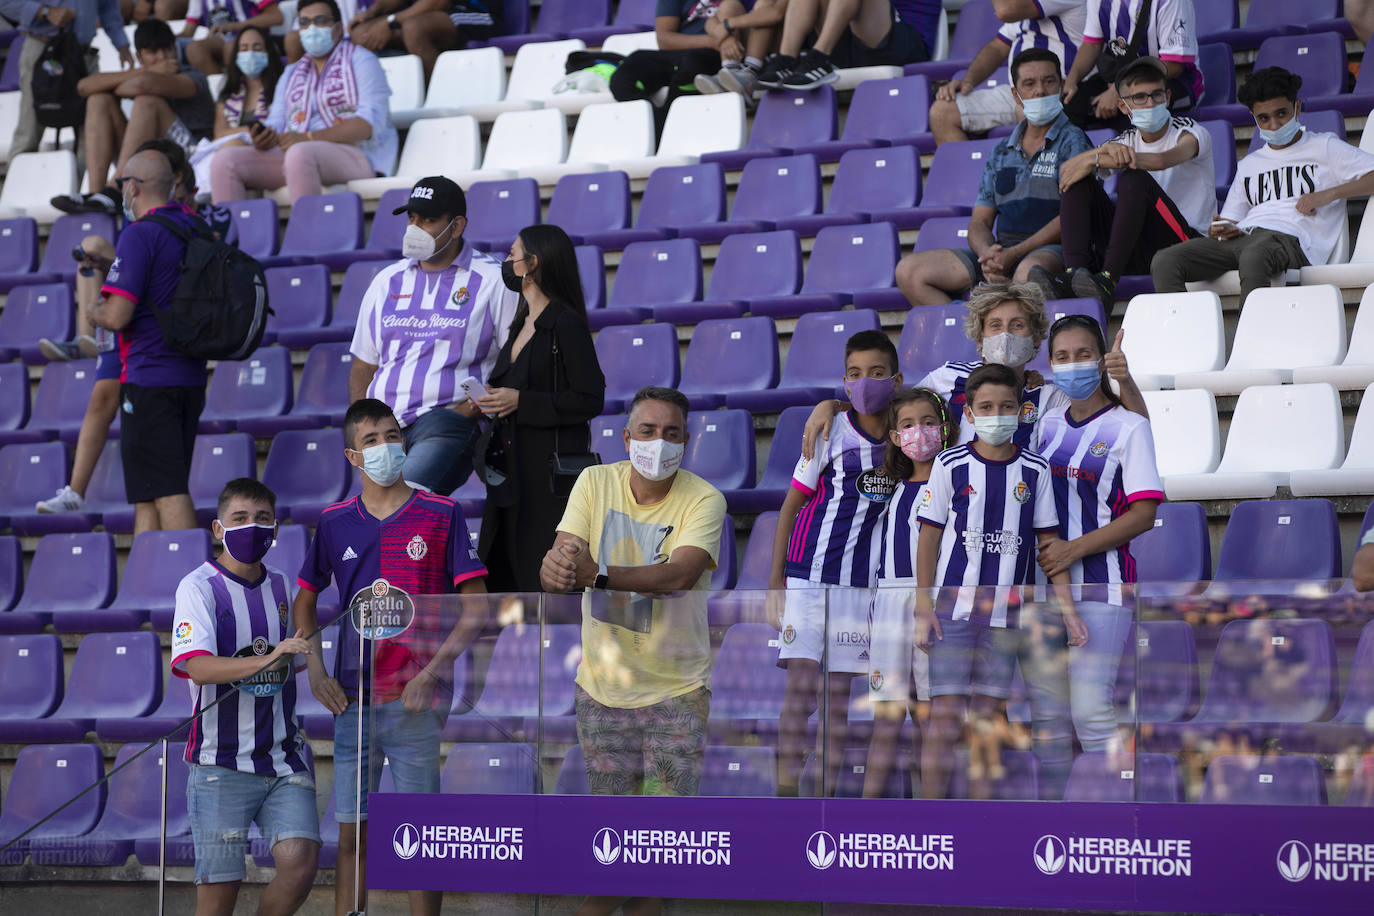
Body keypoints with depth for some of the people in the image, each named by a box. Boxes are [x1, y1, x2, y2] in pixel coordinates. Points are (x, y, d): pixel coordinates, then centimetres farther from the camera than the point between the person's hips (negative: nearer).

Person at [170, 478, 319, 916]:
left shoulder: (282, 587, 14)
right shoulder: (199, 587, -5)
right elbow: (197, 666, -22)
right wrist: (266, 660, -33)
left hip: (283, 759, 4)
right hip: (222, 762, -4)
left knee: (300, 862, -13)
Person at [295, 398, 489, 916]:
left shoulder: (442, 515, -1)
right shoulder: (335, 522, 8)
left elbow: (477, 608, -2)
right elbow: (306, 601, 20)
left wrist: (431, 672, -11)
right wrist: (315, 671, 6)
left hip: (415, 700, -3)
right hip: (352, 698, 3)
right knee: (352, 833, 6)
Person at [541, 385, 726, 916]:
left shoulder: (704, 500, -14)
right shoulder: (595, 483, -5)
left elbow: (680, 573, -30)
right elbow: (561, 563, -14)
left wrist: (594, 573, -44)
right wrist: (555, 567, -41)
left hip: (677, 690, -2)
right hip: (602, 686, 2)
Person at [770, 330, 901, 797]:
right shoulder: (831, 432, -7)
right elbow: (791, 505, -2)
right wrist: (774, 581, -4)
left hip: (863, 581, 3)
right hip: (810, 576, -3)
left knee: (840, 689, 6)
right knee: (801, 685, -9)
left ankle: (829, 792, 11)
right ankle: (786, 788, -7)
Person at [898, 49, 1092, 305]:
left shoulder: (1073, 142, 3)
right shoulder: (1001, 151, 22)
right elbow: (980, 221, 18)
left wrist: (1014, 254, -18)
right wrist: (988, 254, -8)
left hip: (1050, 249, -6)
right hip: (1001, 252, 6)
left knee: (1029, 271, -44)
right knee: (909, 270, -12)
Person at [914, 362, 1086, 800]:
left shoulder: (1035, 471, 4)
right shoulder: (950, 465, -2)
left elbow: (1048, 541, 9)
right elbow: (929, 536, 0)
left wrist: (1067, 608, 3)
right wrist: (923, 607, -6)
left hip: (1006, 614, 2)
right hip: (954, 606, -2)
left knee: (986, 719, 6)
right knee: (944, 717, -6)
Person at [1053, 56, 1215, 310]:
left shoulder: (1191, 132, 1)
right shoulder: (1126, 141, 14)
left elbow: (1163, 160, -24)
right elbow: (1067, 167, -6)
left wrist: (1094, 160, -24)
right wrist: (1107, 150, -29)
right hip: (1137, 253, 5)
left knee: (1133, 179, -28)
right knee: (1077, 180, -9)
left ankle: (1108, 280, -39)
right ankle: (1075, 272, -31)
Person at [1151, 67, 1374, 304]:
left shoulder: (1325, 148, 18)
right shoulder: (1248, 165, 33)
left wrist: (1330, 194, -6)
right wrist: (1218, 231, 2)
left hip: (1289, 237, -5)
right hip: (1242, 235, 5)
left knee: (1252, 259, -44)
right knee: (1164, 263, -22)